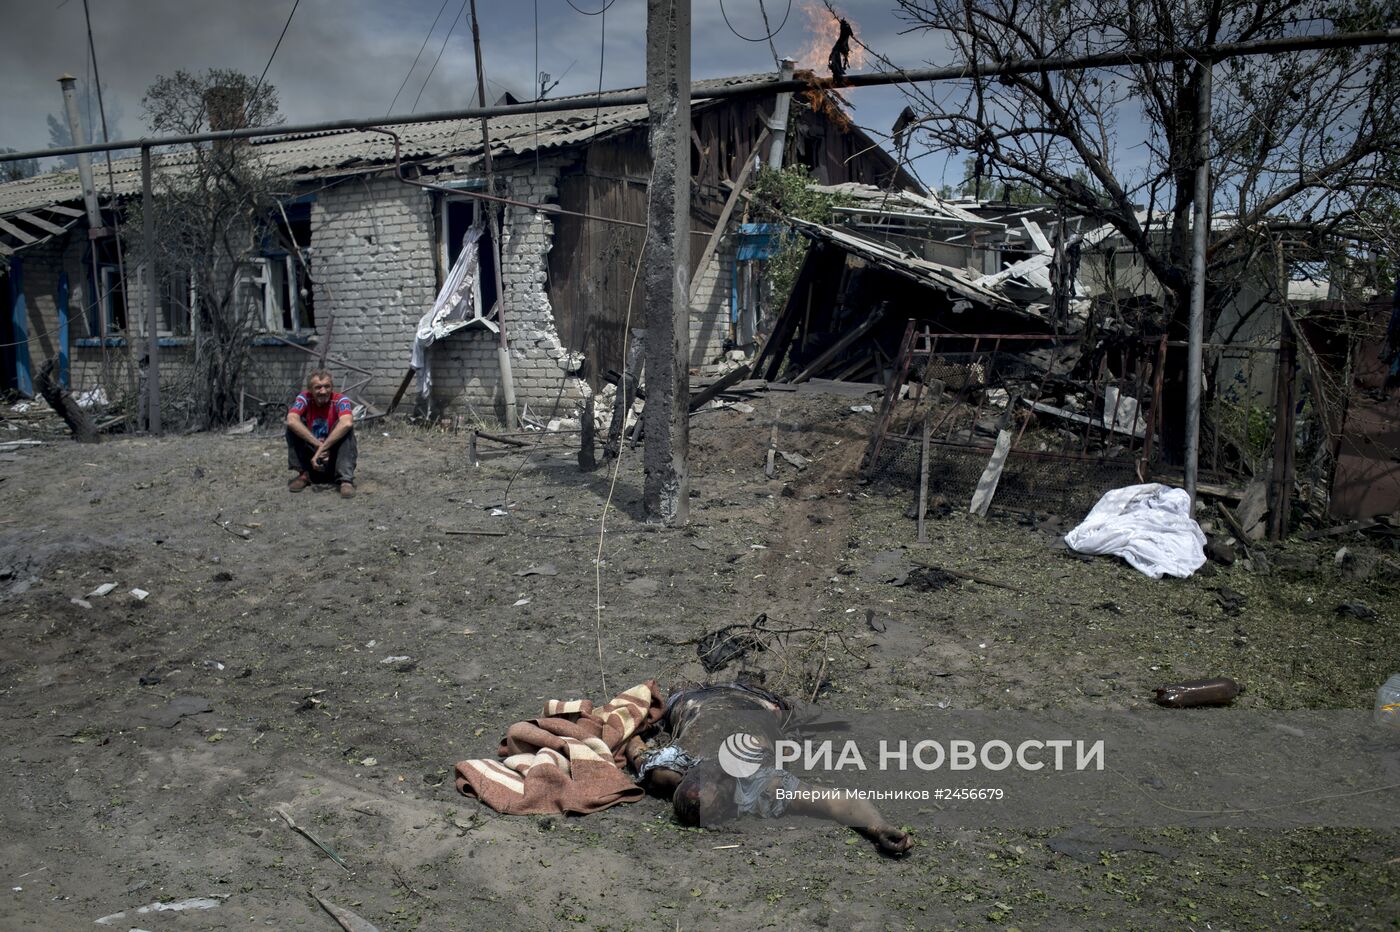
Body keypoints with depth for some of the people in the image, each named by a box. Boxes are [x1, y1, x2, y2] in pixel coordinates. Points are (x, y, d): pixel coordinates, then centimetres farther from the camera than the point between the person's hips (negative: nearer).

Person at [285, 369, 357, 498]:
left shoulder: (340, 400, -15)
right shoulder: (305, 398, -8)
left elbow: (347, 423, -37)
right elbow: (291, 421, -28)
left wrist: (322, 448, -37)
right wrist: (317, 444, -34)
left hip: (334, 457, -2)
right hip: (310, 458, 2)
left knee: (345, 425, -26)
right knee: (294, 424, -16)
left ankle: (346, 480, -31)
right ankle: (303, 474, -11)